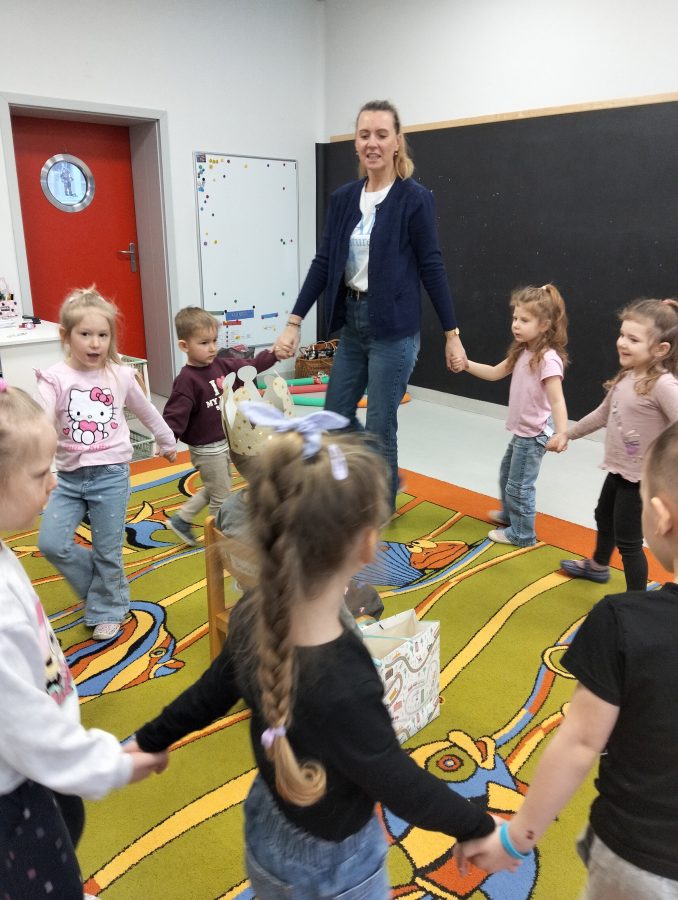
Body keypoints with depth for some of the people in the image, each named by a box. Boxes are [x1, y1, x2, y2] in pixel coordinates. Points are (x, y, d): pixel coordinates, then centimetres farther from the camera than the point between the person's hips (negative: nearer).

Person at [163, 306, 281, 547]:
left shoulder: (220, 364, 0)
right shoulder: (187, 380, -24)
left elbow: (248, 367, 12)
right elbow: (175, 415, -29)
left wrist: (273, 354, 4)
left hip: (224, 442, 9)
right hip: (206, 449, -8)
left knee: (214, 490, 24)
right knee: (221, 496, 6)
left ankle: (181, 519, 38)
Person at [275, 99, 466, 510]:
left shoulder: (415, 198, -8)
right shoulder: (343, 198, 7)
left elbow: (432, 267, -7)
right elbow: (323, 262, 7)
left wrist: (452, 333, -7)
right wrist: (295, 321, 2)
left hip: (393, 328, -6)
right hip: (352, 321, 6)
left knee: (380, 427, 3)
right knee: (336, 417, 14)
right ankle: (386, 477, 37)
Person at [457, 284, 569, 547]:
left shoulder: (548, 359, -25)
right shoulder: (523, 352, 3)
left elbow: (557, 400, -30)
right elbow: (495, 373, 11)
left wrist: (562, 434, -42)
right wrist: (467, 365, -4)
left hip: (534, 434, -10)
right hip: (522, 430, 10)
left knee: (519, 485, 4)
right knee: (507, 473, 28)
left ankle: (521, 534, 23)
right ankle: (510, 514, 51)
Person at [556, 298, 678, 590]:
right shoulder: (625, 377, 1)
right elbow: (603, 413, 15)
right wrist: (567, 433, 23)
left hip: (640, 478, -9)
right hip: (617, 469, 9)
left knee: (628, 542, 1)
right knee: (604, 518, 30)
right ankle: (597, 566, 58)